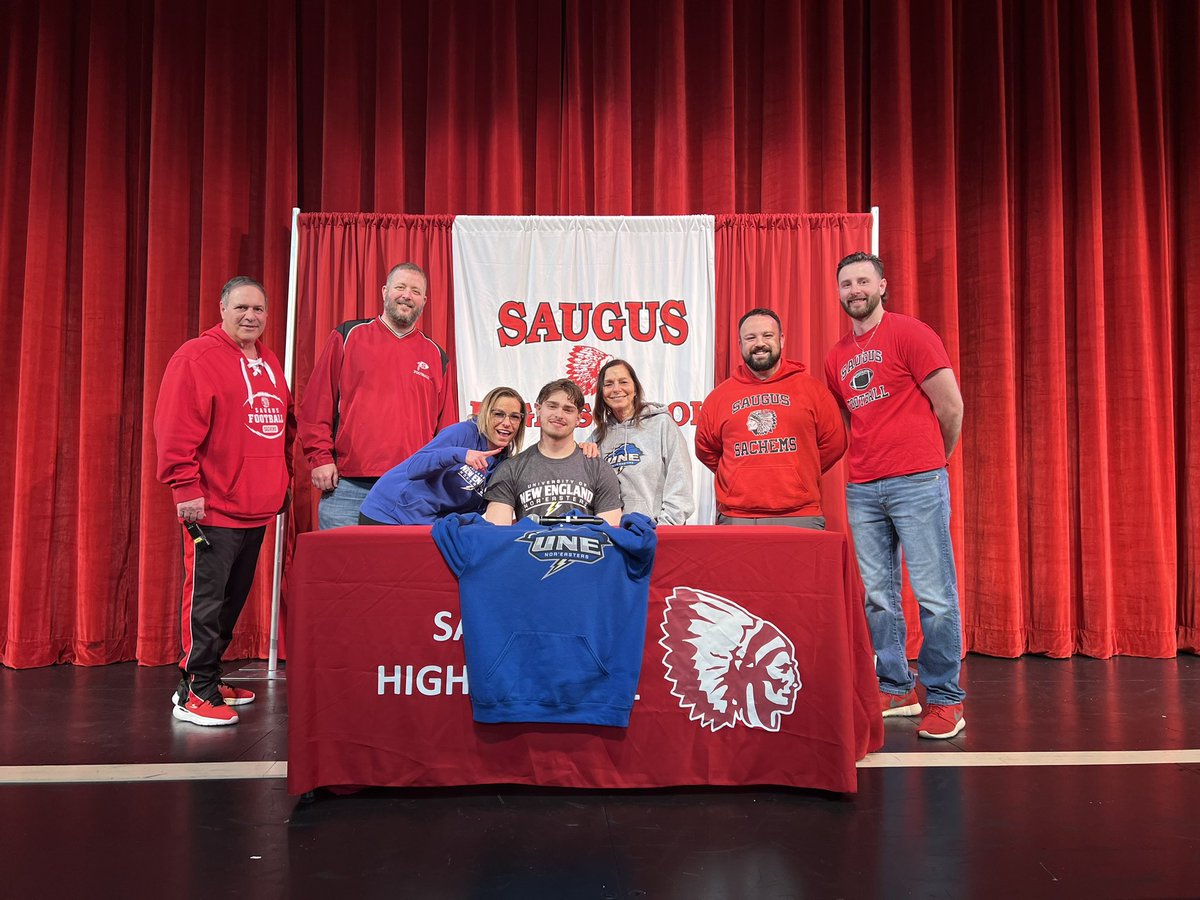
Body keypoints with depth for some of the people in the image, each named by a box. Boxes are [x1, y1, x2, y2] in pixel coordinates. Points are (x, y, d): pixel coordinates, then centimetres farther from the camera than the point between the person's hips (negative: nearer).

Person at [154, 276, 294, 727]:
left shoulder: (269, 364, 16)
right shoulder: (197, 358, -8)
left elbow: (283, 424, 24)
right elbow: (175, 430, -15)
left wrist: (282, 478, 21)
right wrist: (185, 487, -18)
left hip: (258, 508, 8)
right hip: (213, 508, -8)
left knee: (233, 599, 15)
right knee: (206, 599, -4)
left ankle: (208, 677, 28)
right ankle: (195, 693, 5)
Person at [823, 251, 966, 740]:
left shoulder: (910, 334, -2)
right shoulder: (836, 357, 15)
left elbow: (951, 406, -3)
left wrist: (931, 462, 8)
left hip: (917, 483, -5)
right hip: (862, 490, 6)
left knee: (935, 595, -2)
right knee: (878, 597, 7)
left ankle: (945, 699, 8)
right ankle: (895, 690, 19)